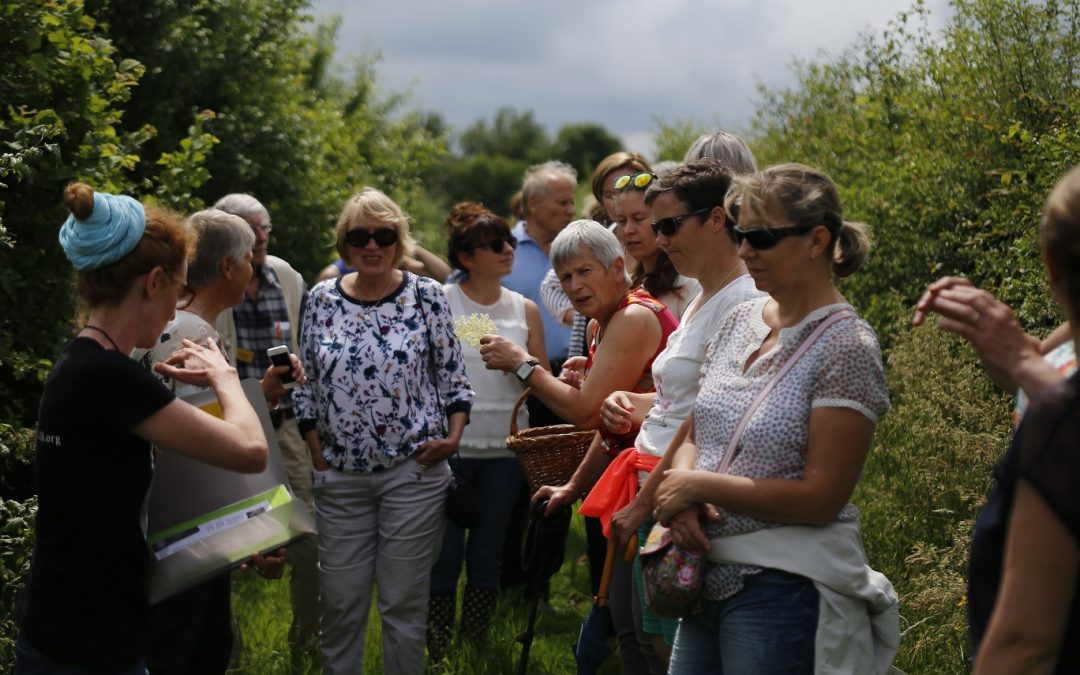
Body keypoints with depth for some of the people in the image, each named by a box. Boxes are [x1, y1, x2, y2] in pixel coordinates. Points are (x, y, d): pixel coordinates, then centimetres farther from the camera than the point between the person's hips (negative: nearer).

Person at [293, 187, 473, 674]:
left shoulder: (427, 296, -2)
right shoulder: (323, 299, 4)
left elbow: (452, 375, 4)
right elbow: (307, 383, 9)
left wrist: (453, 435, -8)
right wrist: (316, 449, 2)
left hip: (414, 471, -2)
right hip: (340, 475, 2)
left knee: (405, 601, 4)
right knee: (340, 602, 7)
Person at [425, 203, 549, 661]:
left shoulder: (525, 310, 8)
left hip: (505, 450, 3)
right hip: (451, 446, -3)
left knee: (487, 556, 10)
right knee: (444, 556, 1)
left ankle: (475, 652, 21)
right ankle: (437, 657, 12)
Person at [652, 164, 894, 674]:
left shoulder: (845, 345, -12)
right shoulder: (739, 322, 8)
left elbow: (820, 498, -17)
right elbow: (693, 437, 14)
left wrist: (700, 485, -14)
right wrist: (681, 493, -8)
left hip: (785, 588, -7)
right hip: (710, 575, 7)